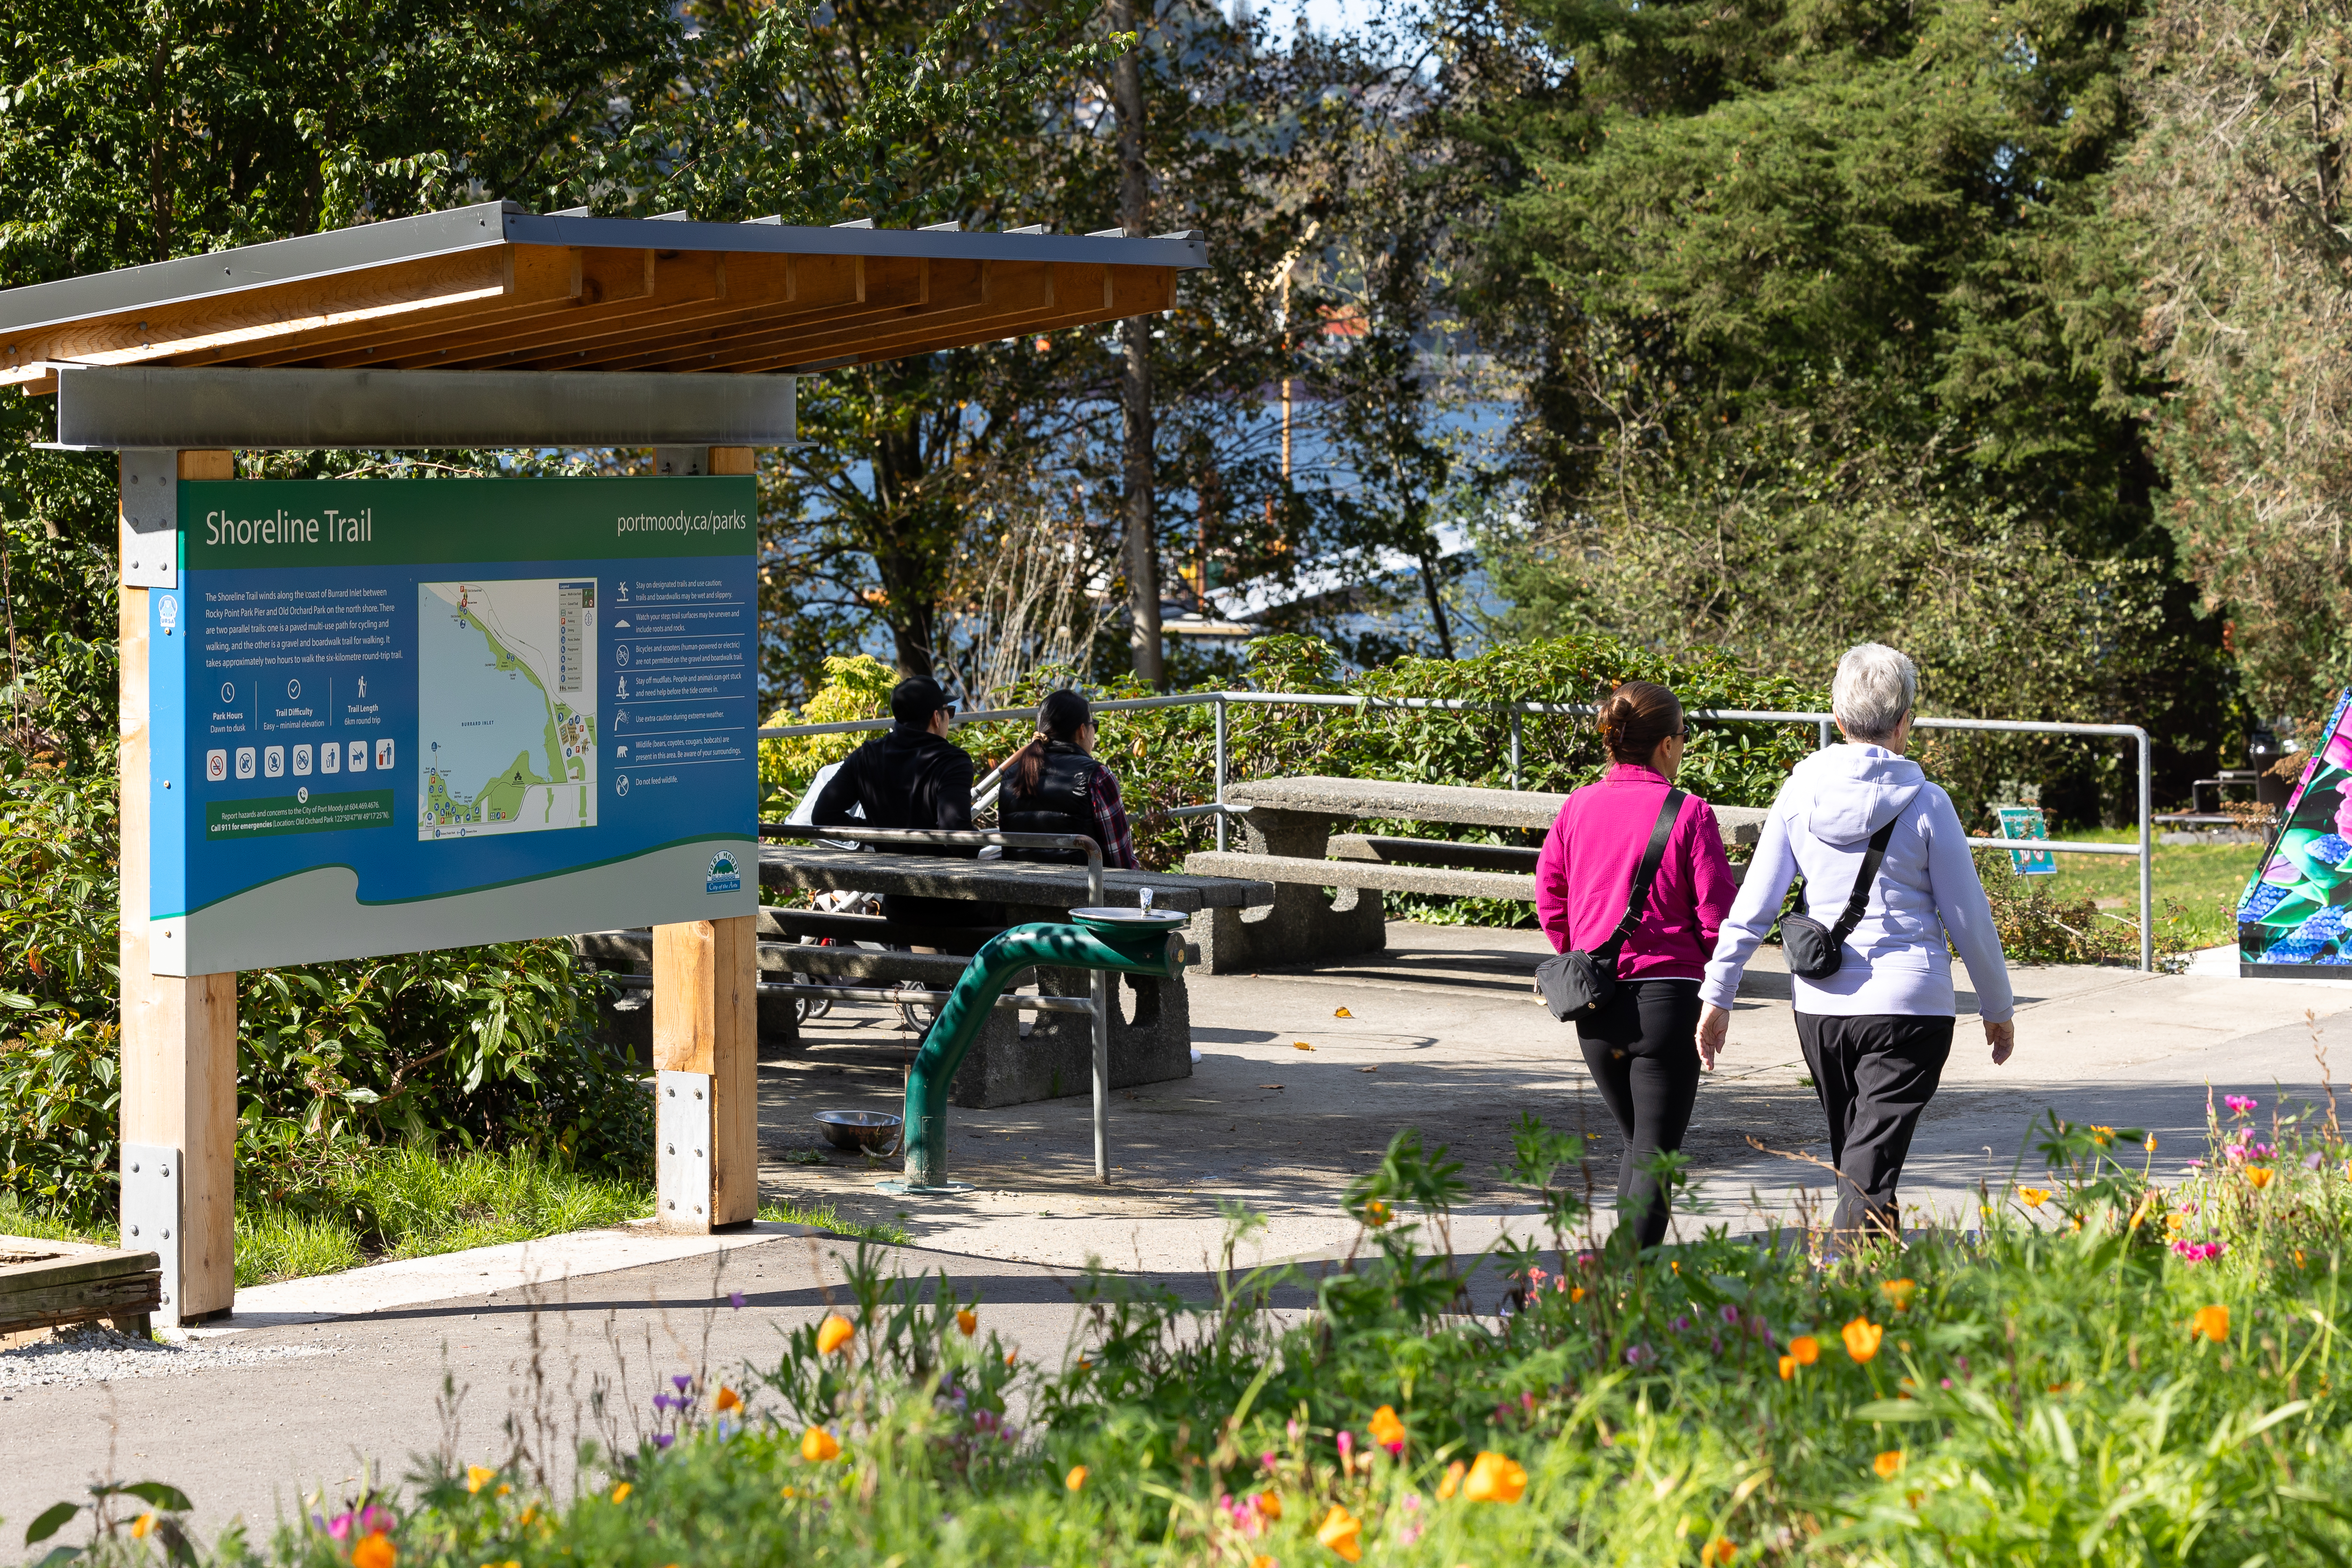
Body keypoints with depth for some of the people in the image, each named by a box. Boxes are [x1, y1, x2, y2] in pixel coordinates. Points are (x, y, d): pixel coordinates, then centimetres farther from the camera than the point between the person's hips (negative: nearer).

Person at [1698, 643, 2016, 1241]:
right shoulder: (1924, 803, -7)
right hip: (1908, 1006, -4)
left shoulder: (1801, 793, 1)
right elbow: (1967, 917, -1)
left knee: (1852, 1156, 20)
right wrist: (1997, 1006, 11)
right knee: (1872, 1169, -7)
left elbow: (1753, 905, 0)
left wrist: (1717, 995, 7)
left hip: (1820, 1007, 4)